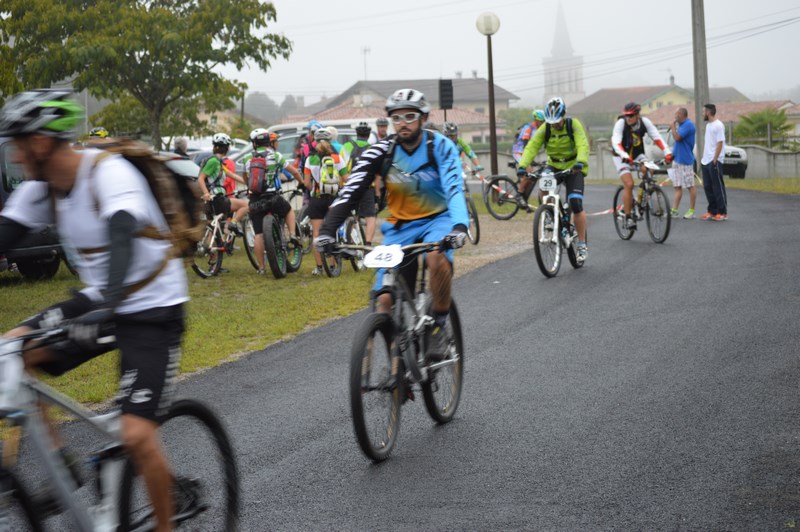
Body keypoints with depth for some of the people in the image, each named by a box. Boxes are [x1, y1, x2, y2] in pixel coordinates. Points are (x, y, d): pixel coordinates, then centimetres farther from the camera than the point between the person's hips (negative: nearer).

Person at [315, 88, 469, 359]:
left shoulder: (440, 147, -14)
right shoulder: (381, 151, -10)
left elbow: (454, 189, -28)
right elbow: (350, 191, -17)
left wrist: (459, 227, -47)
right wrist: (327, 230, -31)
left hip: (437, 219, -2)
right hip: (400, 225, 2)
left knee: (438, 257, -37)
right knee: (387, 300, -11)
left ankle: (440, 325, -15)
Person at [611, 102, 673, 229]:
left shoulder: (645, 122, -12)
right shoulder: (621, 123, -22)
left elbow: (657, 137, -16)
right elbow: (616, 142, -33)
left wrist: (667, 152, -29)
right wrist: (624, 156, -49)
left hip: (638, 155, 4)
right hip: (622, 157, -3)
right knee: (629, 185, -19)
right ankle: (628, 217, -11)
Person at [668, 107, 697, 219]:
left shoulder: (688, 125, -15)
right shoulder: (681, 125, 15)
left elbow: (677, 137, -23)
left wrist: (673, 127, -9)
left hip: (685, 160, -10)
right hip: (677, 159, 10)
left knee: (690, 186, -1)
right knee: (677, 186, 8)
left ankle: (691, 211, 4)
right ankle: (674, 210, 8)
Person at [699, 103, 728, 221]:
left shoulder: (718, 125, -12)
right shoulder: (708, 125, 16)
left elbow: (720, 144, -16)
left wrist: (714, 160, -19)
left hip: (714, 162, -9)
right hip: (705, 162, 9)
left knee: (718, 187, -5)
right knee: (708, 187, 10)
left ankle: (723, 212, -1)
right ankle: (712, 211, 16)